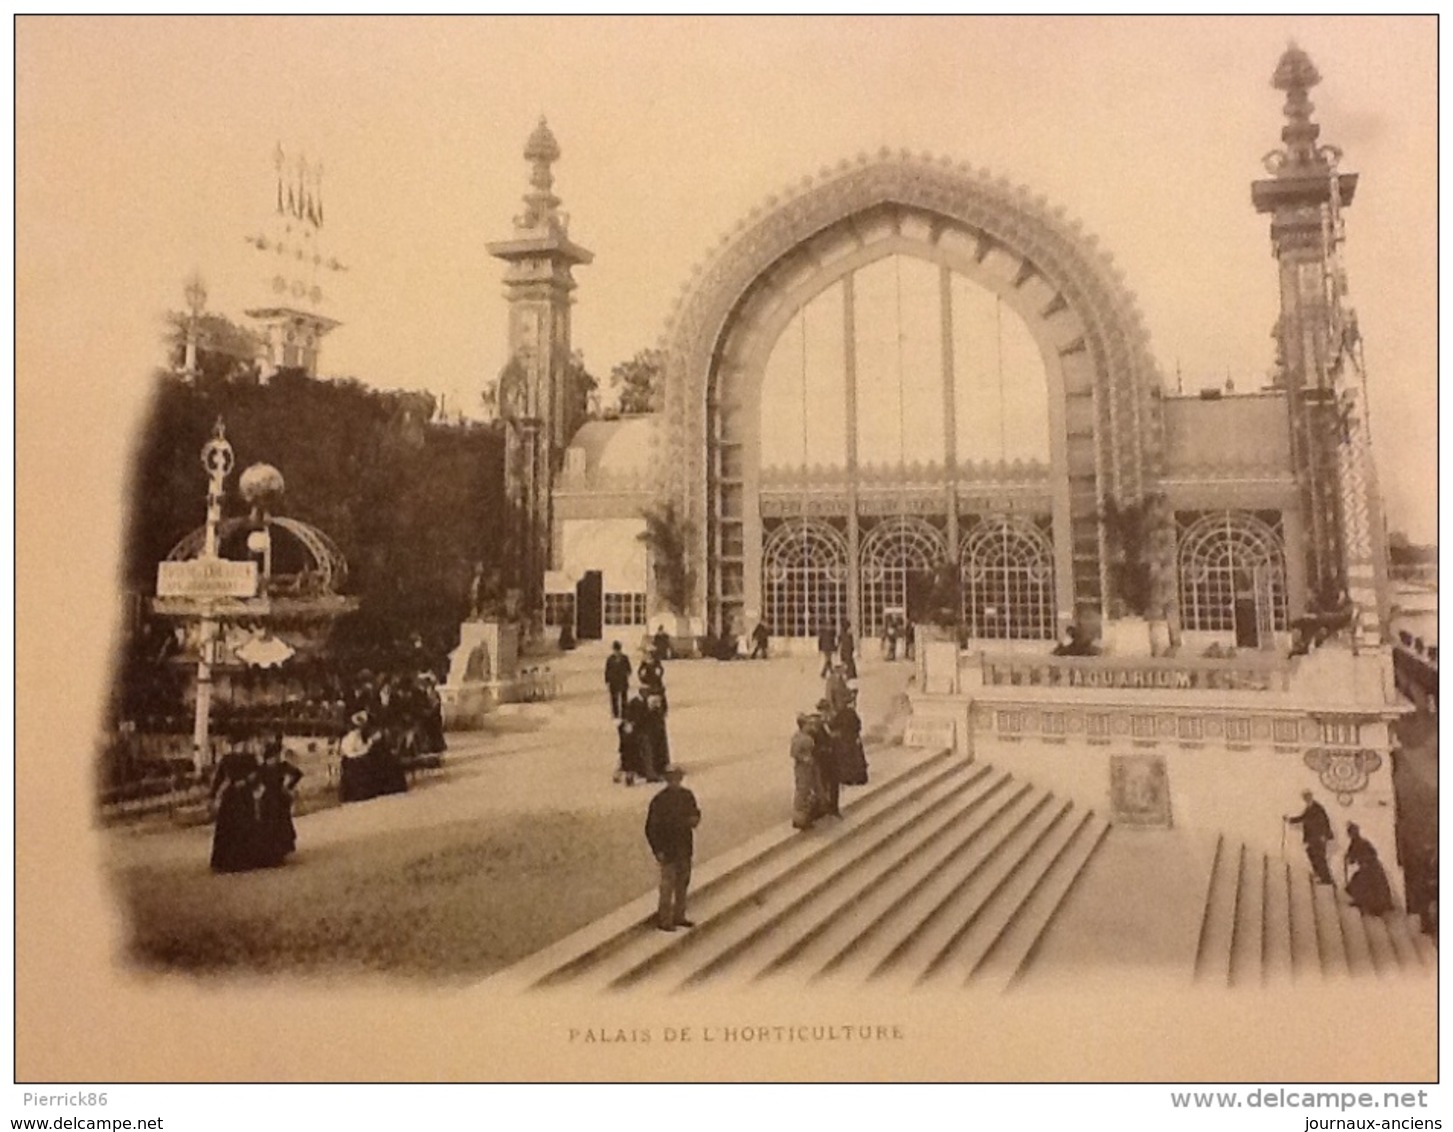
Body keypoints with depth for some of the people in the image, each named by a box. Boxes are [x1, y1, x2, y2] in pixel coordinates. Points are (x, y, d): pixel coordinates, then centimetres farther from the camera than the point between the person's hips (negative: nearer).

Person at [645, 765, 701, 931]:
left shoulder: (687, 796, 4)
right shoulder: (660, 800, -14)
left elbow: (695, 812, 20)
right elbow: (651, 827, -12)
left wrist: (695, 819, -5)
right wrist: (658, 850, -16)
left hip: (685, 848, 6)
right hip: (668, 850, -6)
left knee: (683, 883, 14)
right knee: (668, 885, -3)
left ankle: (679, 916, 27)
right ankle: (663, 920, 8)